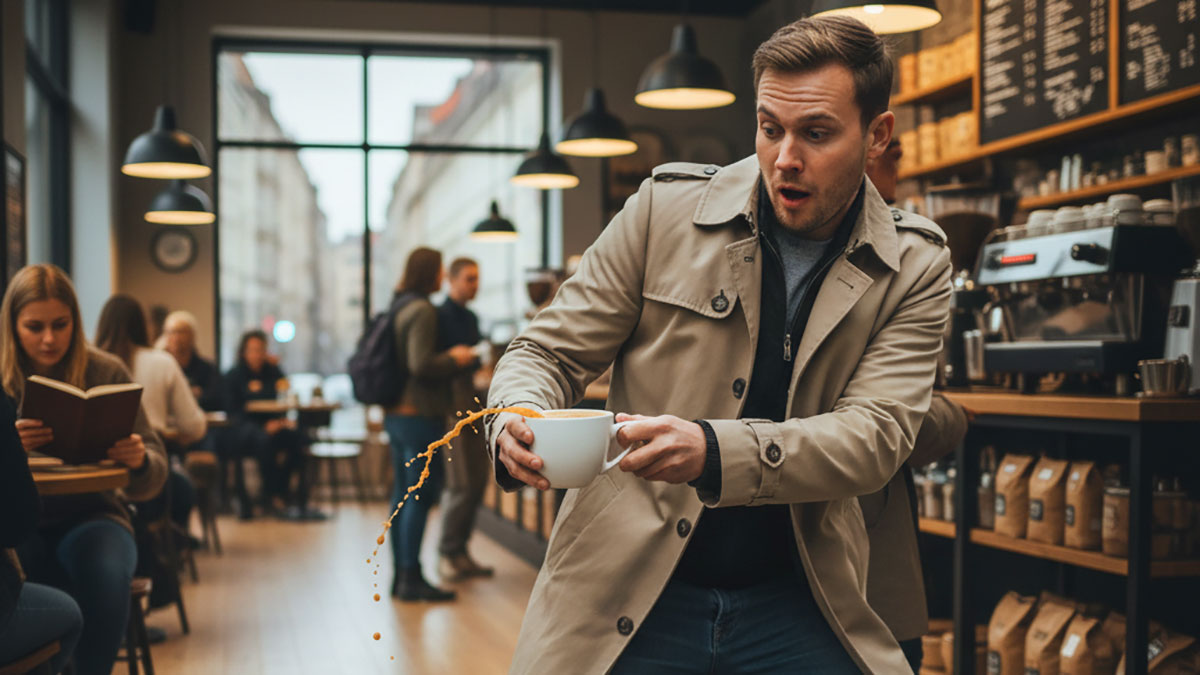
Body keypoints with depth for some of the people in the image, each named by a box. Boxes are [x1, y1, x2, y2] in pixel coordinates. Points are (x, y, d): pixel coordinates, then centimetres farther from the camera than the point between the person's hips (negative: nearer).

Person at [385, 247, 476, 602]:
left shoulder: (400, 307, 15)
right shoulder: (422, 310, -14)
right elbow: (422, 366, -21)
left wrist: (448, 355, 17)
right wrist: (454, 359, -5)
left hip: (397, 414, 10)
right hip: (419, 414, -10)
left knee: (403, 494, 12)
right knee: (421, 496, -5)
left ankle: (400, 575, 17)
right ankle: (411, 578, -3)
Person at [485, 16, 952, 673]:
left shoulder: (913, 266, -2)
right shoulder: (667, 205, -4)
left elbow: (876, 434, -14)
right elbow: (547, 351, 1)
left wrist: (713, 452, -32)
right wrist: (517, 425, -24)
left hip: (794, 606, 1)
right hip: (629, 597, 0)